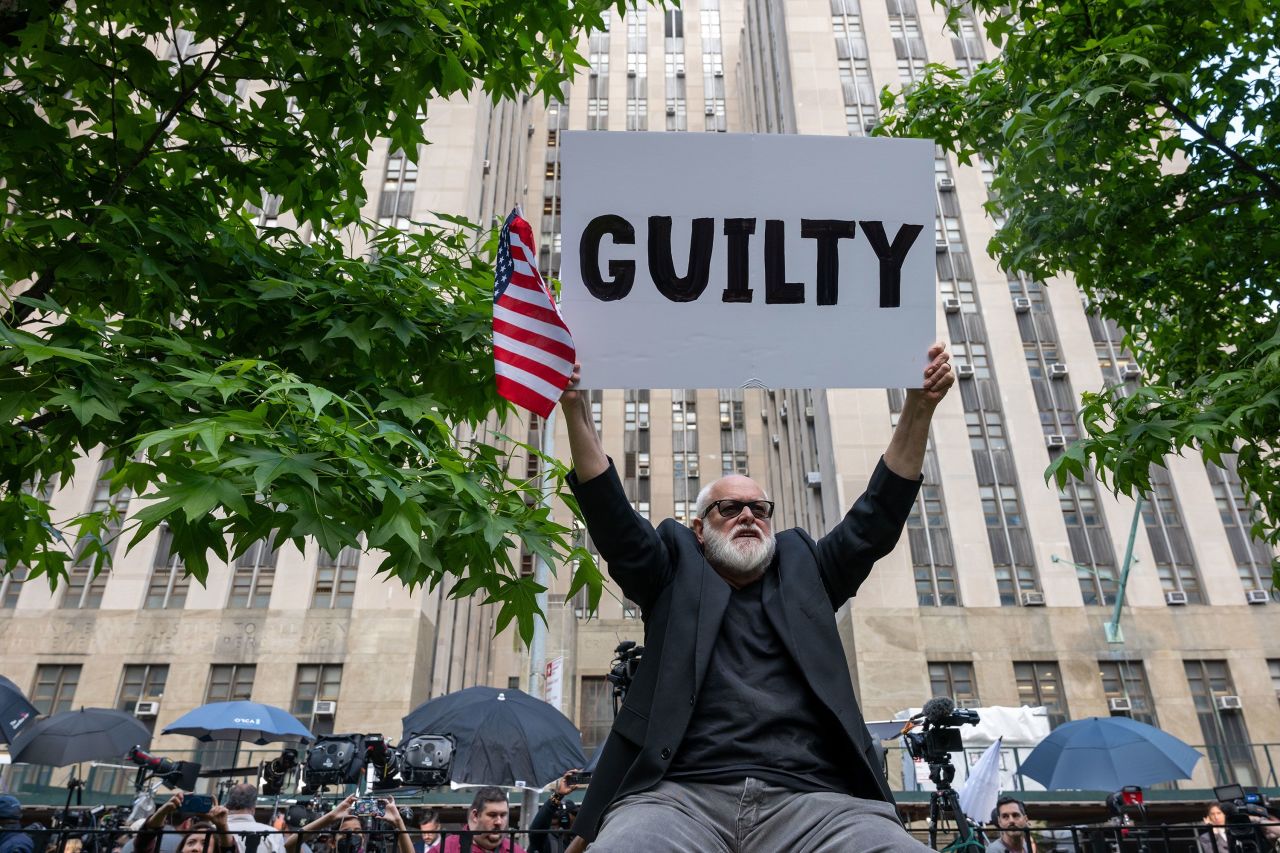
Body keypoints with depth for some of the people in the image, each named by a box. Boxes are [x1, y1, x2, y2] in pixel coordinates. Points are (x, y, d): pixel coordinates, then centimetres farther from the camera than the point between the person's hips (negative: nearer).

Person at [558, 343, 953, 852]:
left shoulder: (802, 571, 23)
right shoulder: (674, 576, 18)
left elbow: (875, 518, 16)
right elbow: (610, 513, 8)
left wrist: (919, 409, 8)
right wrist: (576, 409, -3)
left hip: (812, 798, 2)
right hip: (678, 796, -1)